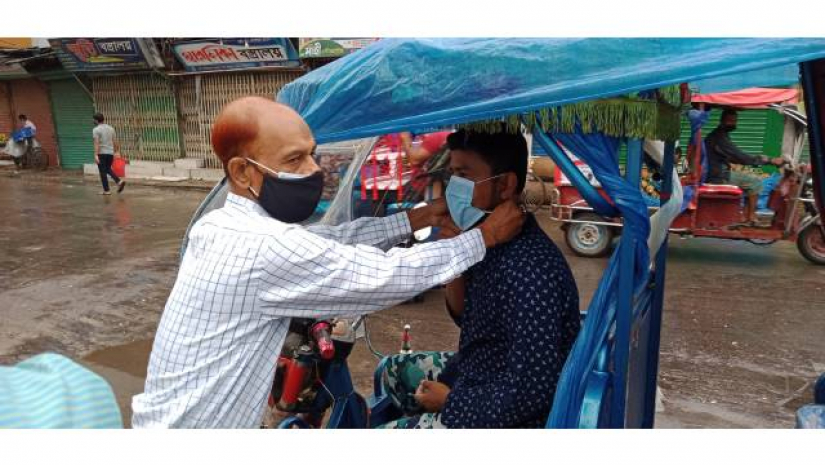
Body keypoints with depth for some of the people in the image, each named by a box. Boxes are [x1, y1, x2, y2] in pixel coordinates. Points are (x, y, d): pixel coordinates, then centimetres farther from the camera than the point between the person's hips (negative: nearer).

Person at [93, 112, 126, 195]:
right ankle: (119, 181, -2)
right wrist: (115, 152, 19)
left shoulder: (96, 130, -8)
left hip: (101, 153, -6)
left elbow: (96, 143, -17)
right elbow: (115, 142, 11)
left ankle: (106, 190, 3)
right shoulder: (111, 128, 10)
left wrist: (96, 155, -21)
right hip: (110, 153, 6)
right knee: (108, 169, 19)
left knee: (103, 172, 1)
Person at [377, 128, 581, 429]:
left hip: (506, 418, -9)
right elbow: (466, 318, 7)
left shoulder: (530, 271, -32)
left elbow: (530, 393, -32)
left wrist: (450, 400, -17)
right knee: (394, 370, 24)